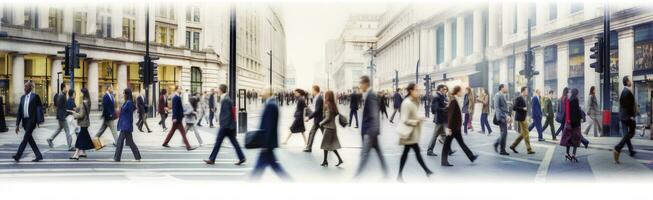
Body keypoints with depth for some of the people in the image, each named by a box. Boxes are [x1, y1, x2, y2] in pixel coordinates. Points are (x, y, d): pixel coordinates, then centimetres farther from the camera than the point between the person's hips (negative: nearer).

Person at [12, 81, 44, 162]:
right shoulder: (22, 97, 12)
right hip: (25, 120, 7)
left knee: (26, 137, -10)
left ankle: (18, 155, -10)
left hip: (31, 120, -7)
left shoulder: (35, 96, -5)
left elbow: (40, 108, -2)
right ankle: (38, 156, 13)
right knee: (29, 138, 8)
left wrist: (39, 120, -5)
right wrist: (17, 124, 7)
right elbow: (19, 111, 11)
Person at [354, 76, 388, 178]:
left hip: (370, 130, -10)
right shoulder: (367, 95, 11)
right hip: (369, 130, 10)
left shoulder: (371, 96, -17)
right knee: (378, 152, 14)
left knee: (364, 153, -6)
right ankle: (385, 173, 22)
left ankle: (357, 176, -2)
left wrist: (370, 132, -24)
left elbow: (374, 116, -22)